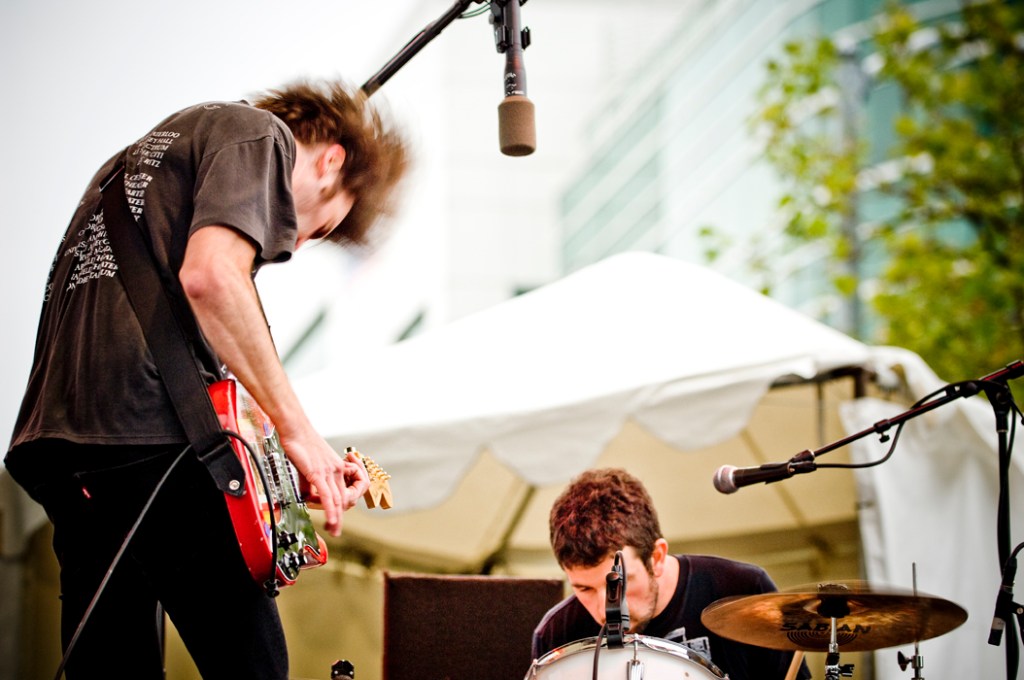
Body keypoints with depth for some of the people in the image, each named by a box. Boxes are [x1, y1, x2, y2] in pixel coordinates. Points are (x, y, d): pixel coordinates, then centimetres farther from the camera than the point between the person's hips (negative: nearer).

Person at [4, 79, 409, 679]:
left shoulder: (148, 149, 31)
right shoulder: (259, 134, 4)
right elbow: (211, 274, -16)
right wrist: (298, 429, -13)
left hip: (59, 438, 9)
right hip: (154, 436, -9)